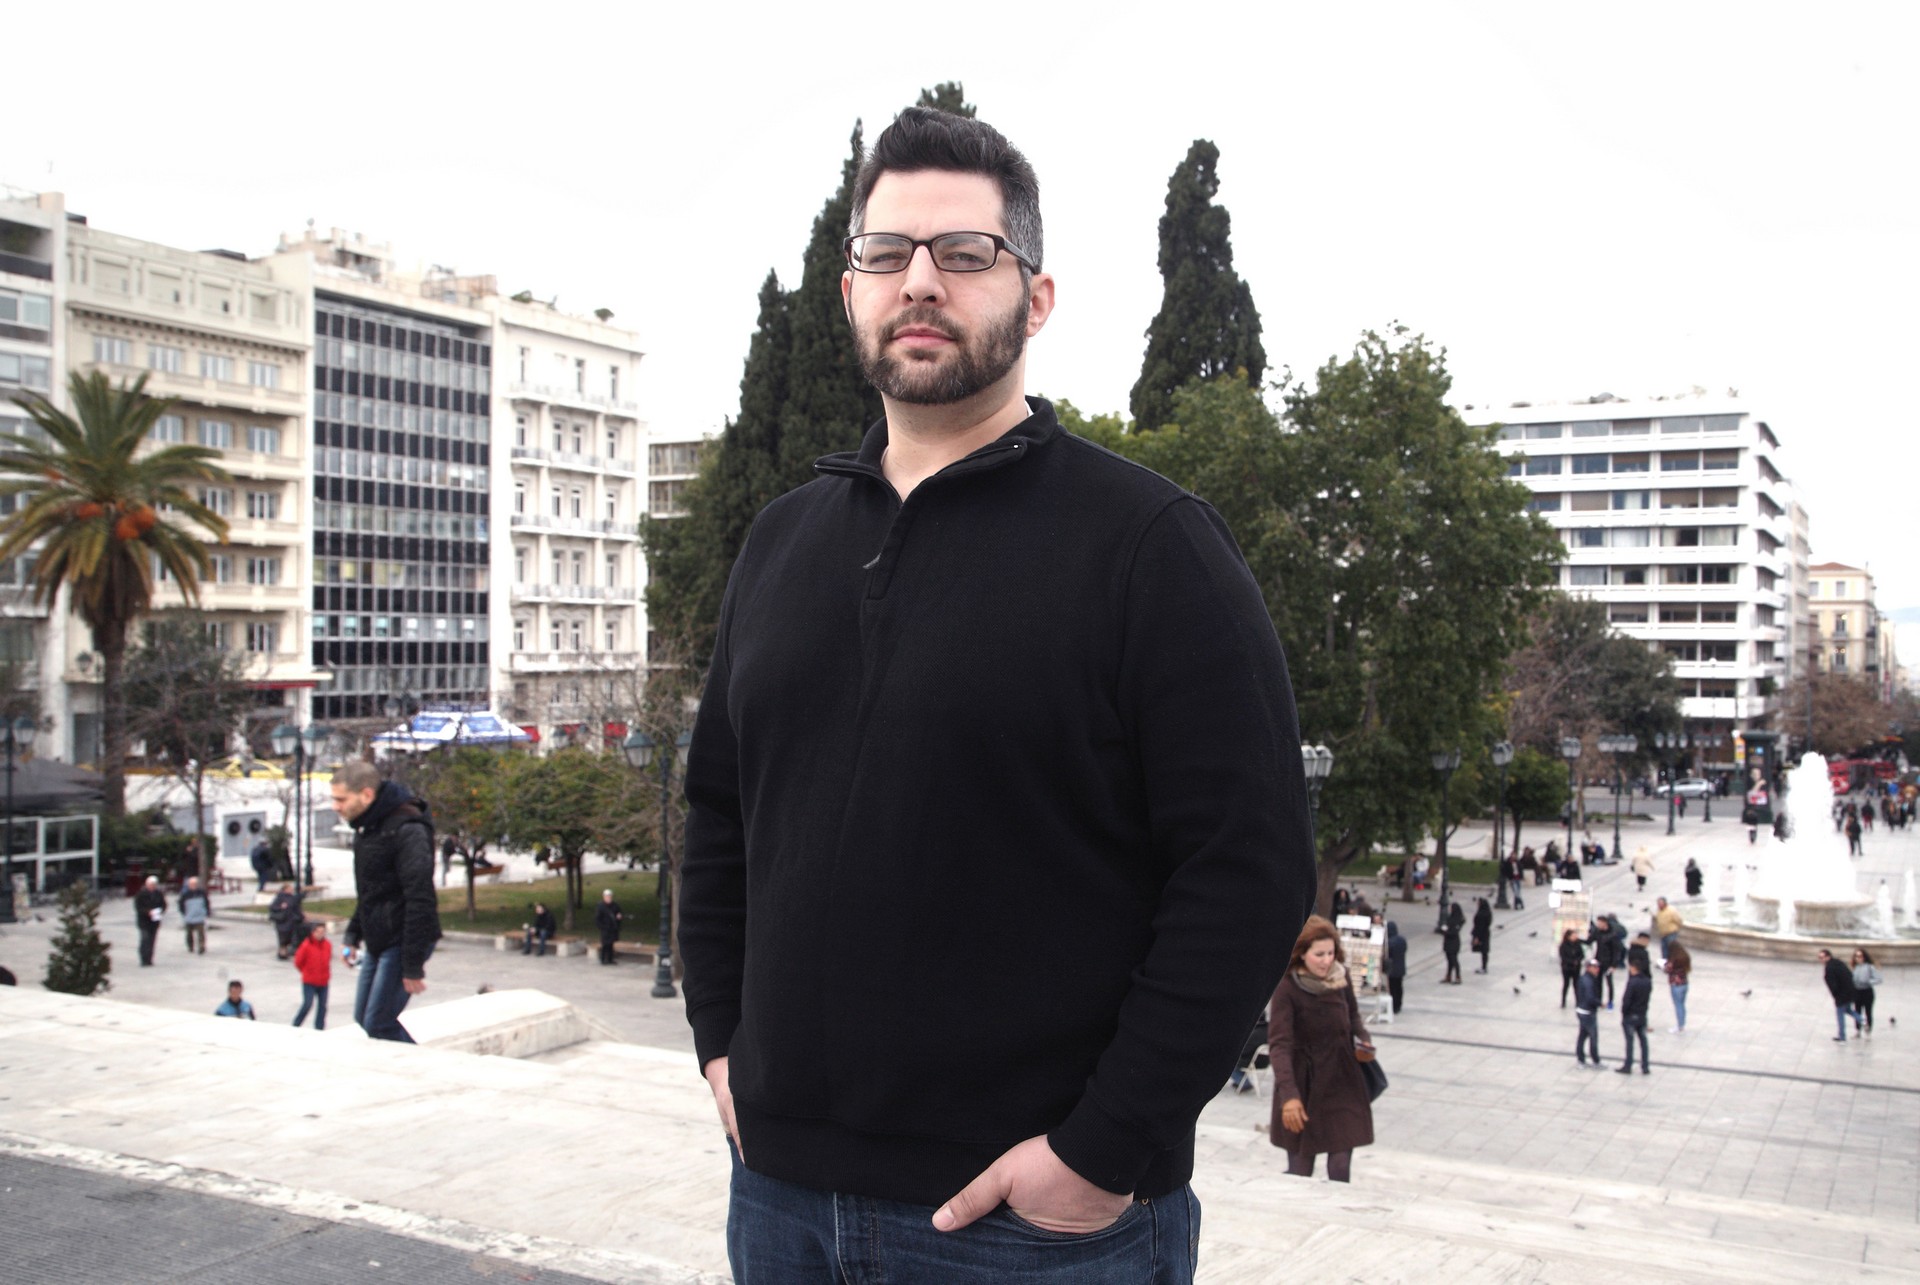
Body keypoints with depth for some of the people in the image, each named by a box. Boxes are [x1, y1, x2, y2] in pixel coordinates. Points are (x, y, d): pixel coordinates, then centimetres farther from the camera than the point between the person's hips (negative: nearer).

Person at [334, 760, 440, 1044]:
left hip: (402, 943, -10)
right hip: (378, 943, 10)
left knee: (379, 1027, -9)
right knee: (363, 1020, 15)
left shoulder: (407, 830, -21)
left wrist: (413, 966, -23)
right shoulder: (368, 827, 10)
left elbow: (420, 901, -23)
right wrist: (353, 933, 17)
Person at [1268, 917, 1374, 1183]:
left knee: (1341, 1169, 4)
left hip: (1342, 1082, 4)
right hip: (1304, 1084, -4)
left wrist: (1363, 1041, -4)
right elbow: (1279, 1043, -25)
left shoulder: (1340, 979, -3)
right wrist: (1288, 1094, -36)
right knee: (1300, 1169, 4)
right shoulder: (1287, 989, -18)